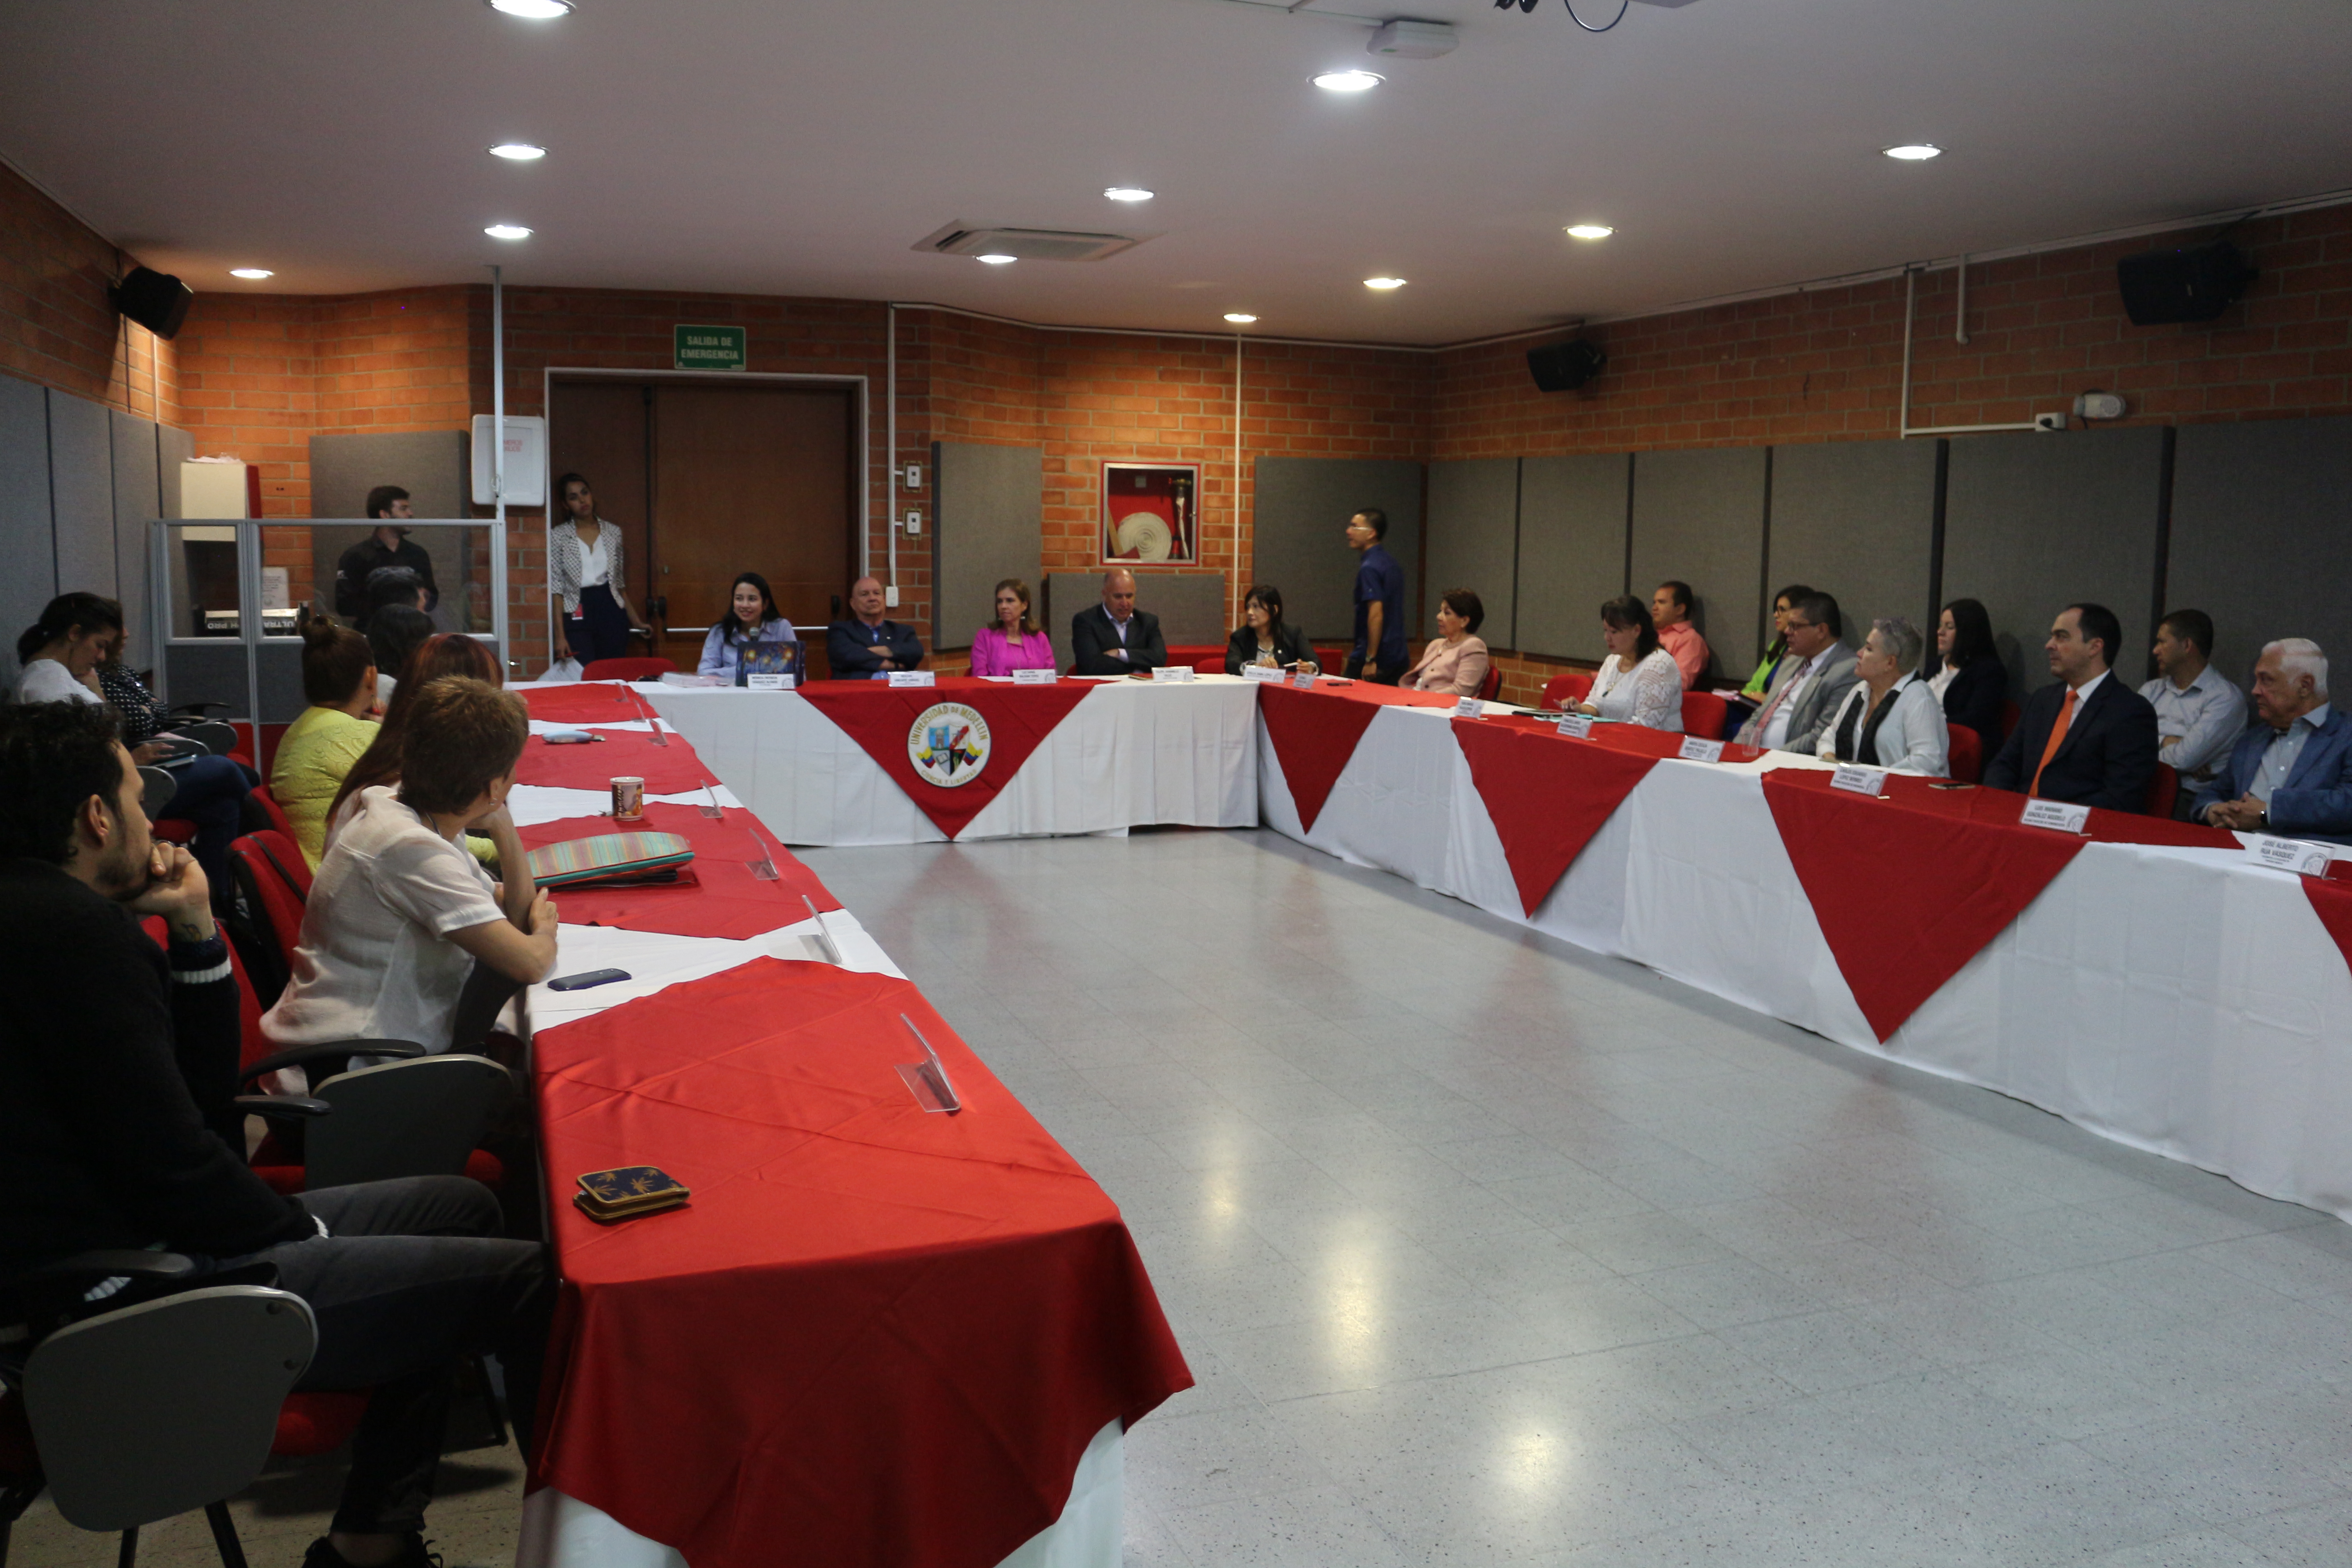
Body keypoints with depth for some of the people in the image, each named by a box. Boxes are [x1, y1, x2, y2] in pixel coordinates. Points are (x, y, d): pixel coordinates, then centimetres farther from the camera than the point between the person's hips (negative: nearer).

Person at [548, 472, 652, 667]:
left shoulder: (613, 533, 9)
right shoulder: (557, 536, 0)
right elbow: (556, 588, -3)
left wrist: (635, 620, 14)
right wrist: (560, 635, -9)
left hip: (612, 614, 3)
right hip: (578, 616, -3)